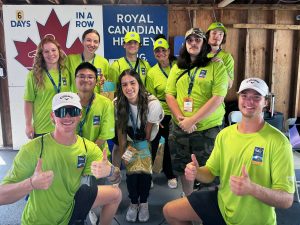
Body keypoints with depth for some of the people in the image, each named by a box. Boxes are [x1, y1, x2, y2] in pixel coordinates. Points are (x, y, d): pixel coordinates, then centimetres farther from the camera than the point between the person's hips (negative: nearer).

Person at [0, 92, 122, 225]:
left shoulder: (88, 147, -11)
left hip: (71, 204, 5)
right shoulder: (33, 149, -27)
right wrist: (32, 183, -46)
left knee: (116, 194, 5)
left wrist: (109, 171, -36)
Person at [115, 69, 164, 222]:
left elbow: (148, 133, -18)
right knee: (131, 169, -13)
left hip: (150, 140, -2)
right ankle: (133, 202, 13)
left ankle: (143, 202, 11)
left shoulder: (152, 103, -31)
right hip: (131, 138, 2)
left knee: (145, 169, -16)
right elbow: (120, 130, -10)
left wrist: (143, 151, -8)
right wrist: (123, 153, -10)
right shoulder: (118, 104, -19)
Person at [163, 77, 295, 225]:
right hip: (222, 203, 5)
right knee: (169, 211, 5)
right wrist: (196, 172, -19)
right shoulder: (224, 134, -3)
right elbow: (210, 173, 4)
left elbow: (287, 199, -20)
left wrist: (253, 189, -39)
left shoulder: (278, 142, -20)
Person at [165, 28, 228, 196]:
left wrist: (192, 120, -18)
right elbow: (169, 95, 5)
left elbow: (218, 98, -14)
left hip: (208, 128, -4)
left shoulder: (216, 66, -5)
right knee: (183, 168, 17)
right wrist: (181, 118, -11)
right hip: (180, 128, 4)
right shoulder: (177, 68, 9)